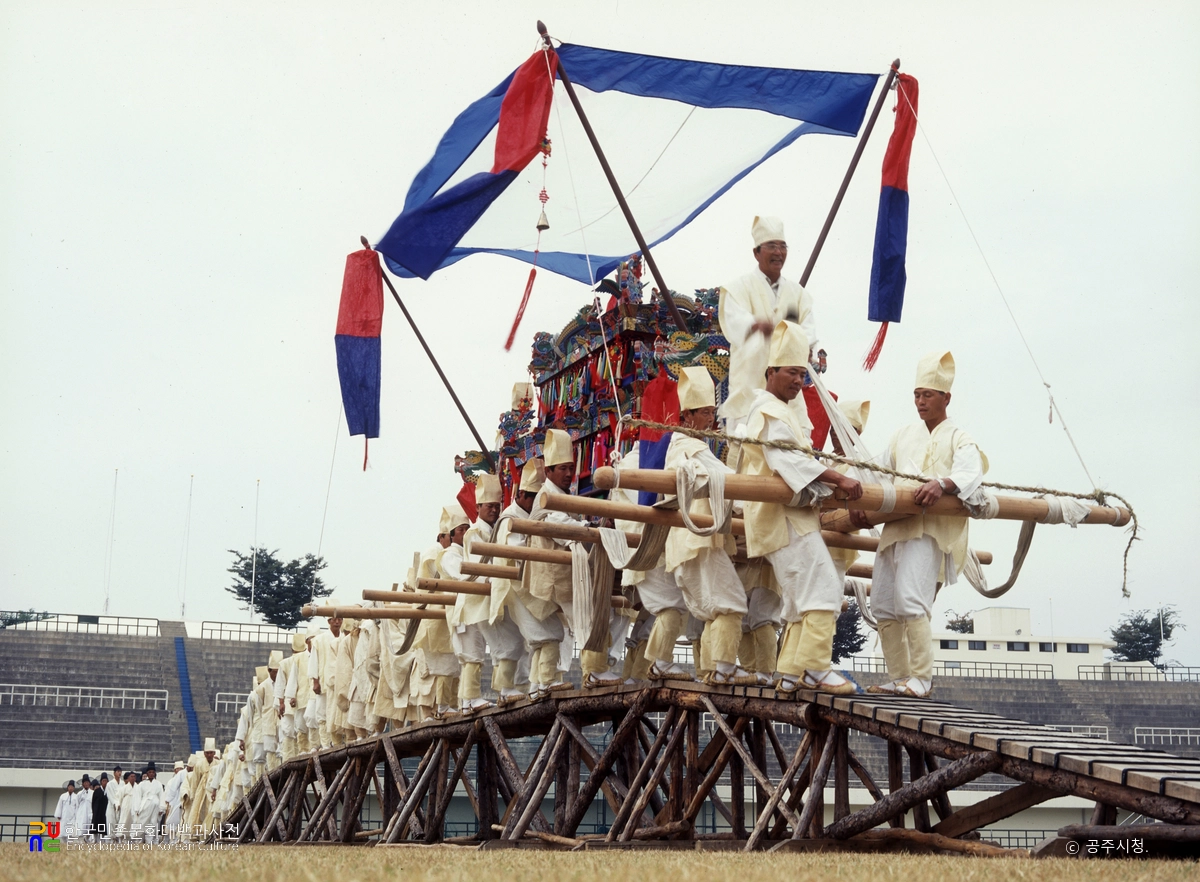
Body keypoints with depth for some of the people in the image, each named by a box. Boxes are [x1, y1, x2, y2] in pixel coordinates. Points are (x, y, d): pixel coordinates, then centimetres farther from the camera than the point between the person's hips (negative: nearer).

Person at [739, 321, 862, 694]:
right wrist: (837, 478, -29)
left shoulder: (780, 411, 24)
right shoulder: (771, 412, -10)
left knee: (802, 600, 11)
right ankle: (815, 668, -16)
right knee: (823, 590, -15)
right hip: (785, 517, -11)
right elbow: (787, 459, -24)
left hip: (791, 516, 11)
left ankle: (790, 672, 10)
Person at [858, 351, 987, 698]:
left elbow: (969, 474, -13)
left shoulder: (958, 439, 6)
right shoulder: (904, 436, 24)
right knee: (883, 606, 3)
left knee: (911, 600, -21)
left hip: (931, 529, -7)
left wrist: (942, 484, -34)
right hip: (895, 527, 7)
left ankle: (921, 679, -17)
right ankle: (899, 678, 10)